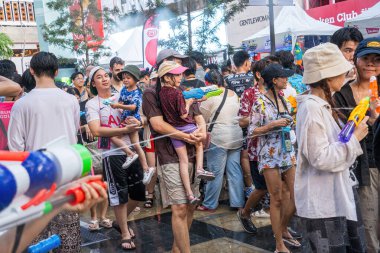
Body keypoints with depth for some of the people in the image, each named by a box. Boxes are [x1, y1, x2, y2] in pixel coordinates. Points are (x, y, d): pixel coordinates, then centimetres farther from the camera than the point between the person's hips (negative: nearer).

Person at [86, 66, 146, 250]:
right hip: (112, 154, -5)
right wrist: (124, 129, -24)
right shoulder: (92, 104, -3)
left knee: (138, 191, 12)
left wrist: (136, 122, -13)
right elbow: (96, 131, -16)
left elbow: (138, 119, 12)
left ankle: (122, 221, 37)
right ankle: (125, 234, 20)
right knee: (120, 194, 3)